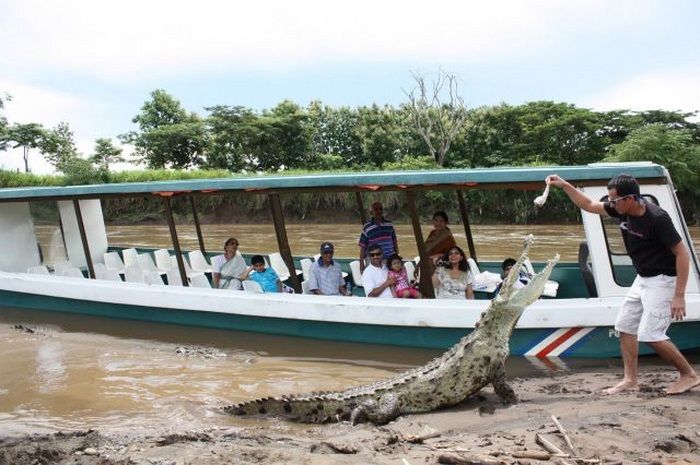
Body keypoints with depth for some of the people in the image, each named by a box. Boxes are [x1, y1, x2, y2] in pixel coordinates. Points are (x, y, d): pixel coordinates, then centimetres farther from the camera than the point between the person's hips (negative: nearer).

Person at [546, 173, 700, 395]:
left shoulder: (657, 218, -26)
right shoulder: (621, 210, -5)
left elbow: (682, 254, -22)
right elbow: (589, 205, 10)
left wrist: (679, 296, -24)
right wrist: (565, 185, 0)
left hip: (663, 280, -9)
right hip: (643, 278, 9)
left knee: (650, 334, -12)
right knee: (625, 325, 9)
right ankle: (630, 379, 18)